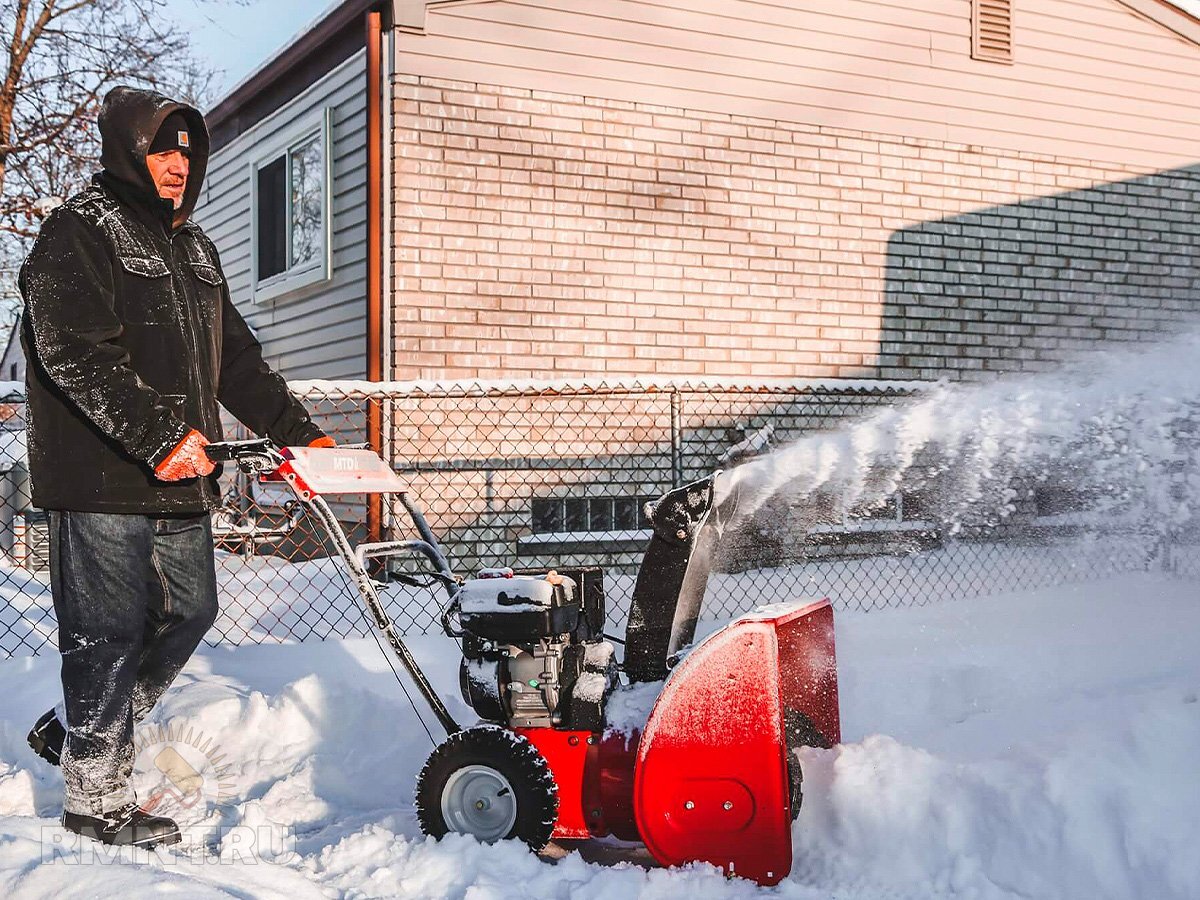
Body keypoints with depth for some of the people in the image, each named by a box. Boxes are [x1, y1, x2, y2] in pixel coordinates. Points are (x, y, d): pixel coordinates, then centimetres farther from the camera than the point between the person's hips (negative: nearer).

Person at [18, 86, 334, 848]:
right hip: (101, 479, -8)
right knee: (110, 632, -2)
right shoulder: (78, 234, -6)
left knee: (189, 612, 13)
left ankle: (74, 731, 31)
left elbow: (237, 359, 23)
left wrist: (299, 433, 16)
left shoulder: (194, 249, 21)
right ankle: (96, 798, 12)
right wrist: (159, 435, -24)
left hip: (180, 478, 9)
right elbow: (76, 355, -18)